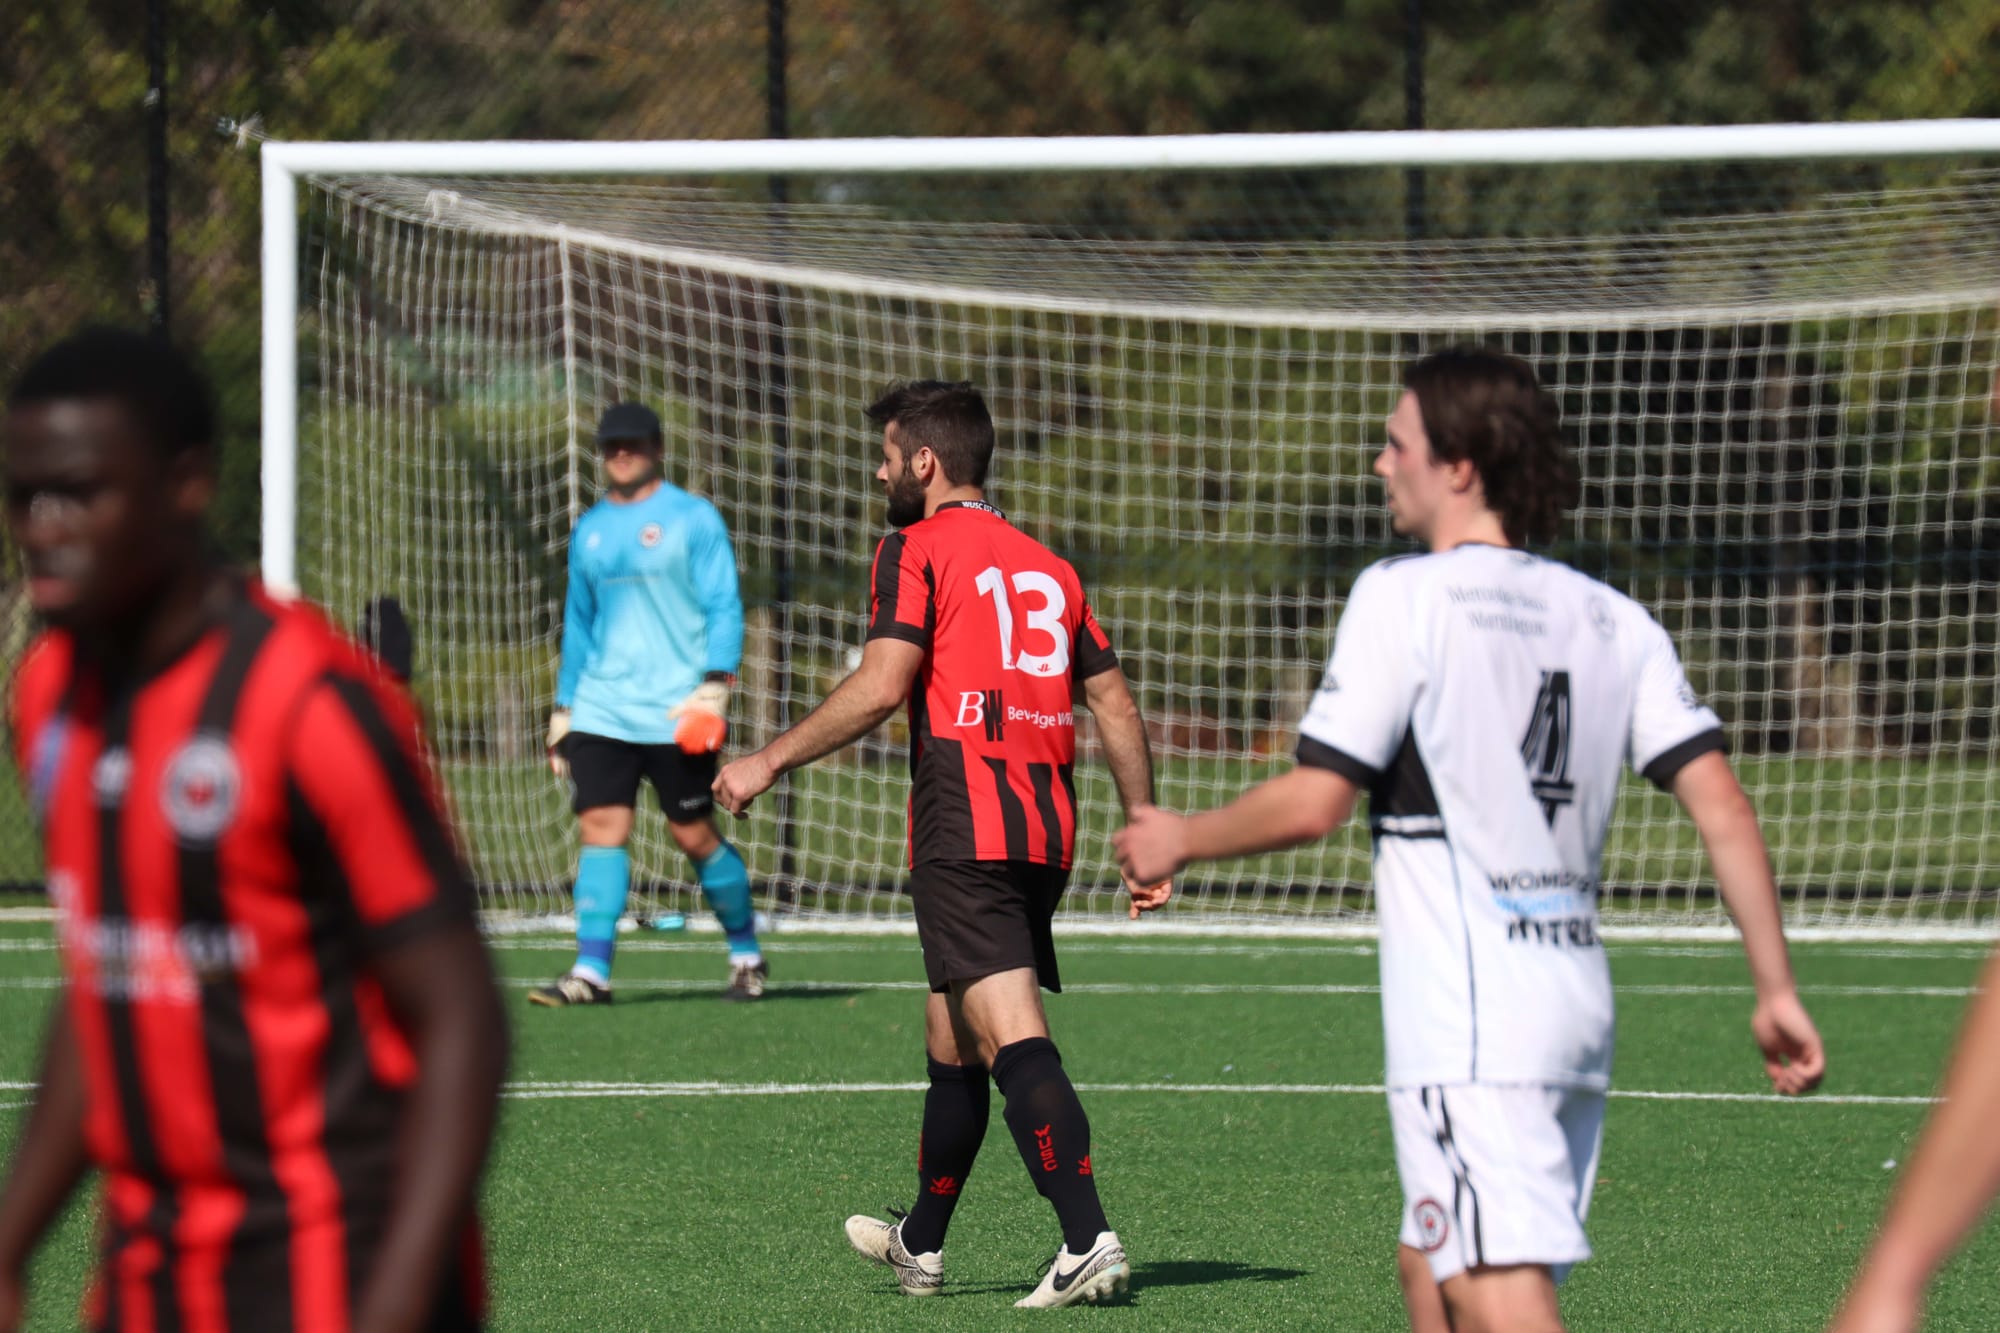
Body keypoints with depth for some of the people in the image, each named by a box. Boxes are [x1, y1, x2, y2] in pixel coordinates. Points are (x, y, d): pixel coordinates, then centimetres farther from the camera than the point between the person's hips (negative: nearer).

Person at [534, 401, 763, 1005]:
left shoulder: (692, 518, 0)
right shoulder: (589, 531, 15)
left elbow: (723, 607, -4)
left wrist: (714, 685, -16)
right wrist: (563, 711, 18)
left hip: (675, 714, -4)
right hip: (601, 714, 4)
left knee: (694, 834, 1)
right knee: (601, 828, -8)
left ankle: (747, 952, 19)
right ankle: (591, 972, -11)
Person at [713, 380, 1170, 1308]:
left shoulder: (916, 549, 0)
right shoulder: (1048, 567, 20)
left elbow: (882, 686, -12)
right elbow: (1115, 707, 16)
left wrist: (771, 762, -4)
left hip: (964, 829, -7)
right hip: (1047, 830, 7)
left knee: (1011, 1035, -16)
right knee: (952, 1040, 20)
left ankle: (1088, 1241, -29)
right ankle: (919, 1246, 32)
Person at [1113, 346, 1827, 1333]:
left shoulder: (1404, 597, -6)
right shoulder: (1613, 621, 12)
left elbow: (1313, 803, -10)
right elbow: (1721, 805, 4)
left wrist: (1179, 840, 8)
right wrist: (1776, 989, 5)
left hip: (1469, 1023, -8)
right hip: (1577, 1008, 8)